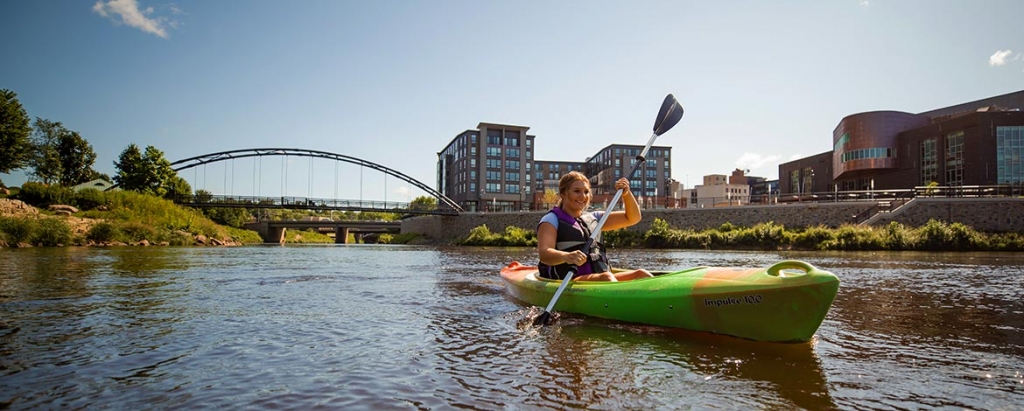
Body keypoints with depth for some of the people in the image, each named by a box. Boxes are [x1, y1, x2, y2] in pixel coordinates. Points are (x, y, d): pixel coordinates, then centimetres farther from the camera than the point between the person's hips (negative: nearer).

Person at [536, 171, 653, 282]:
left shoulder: (593, 218, 23)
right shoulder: (552, 220, 2)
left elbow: (632, 218, 24)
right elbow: (544, 253, -16)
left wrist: (626, 193, 6)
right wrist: (566, 256, -38)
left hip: (601, 281, 7)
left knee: (641, 275, -17)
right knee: (606, 277, -34)